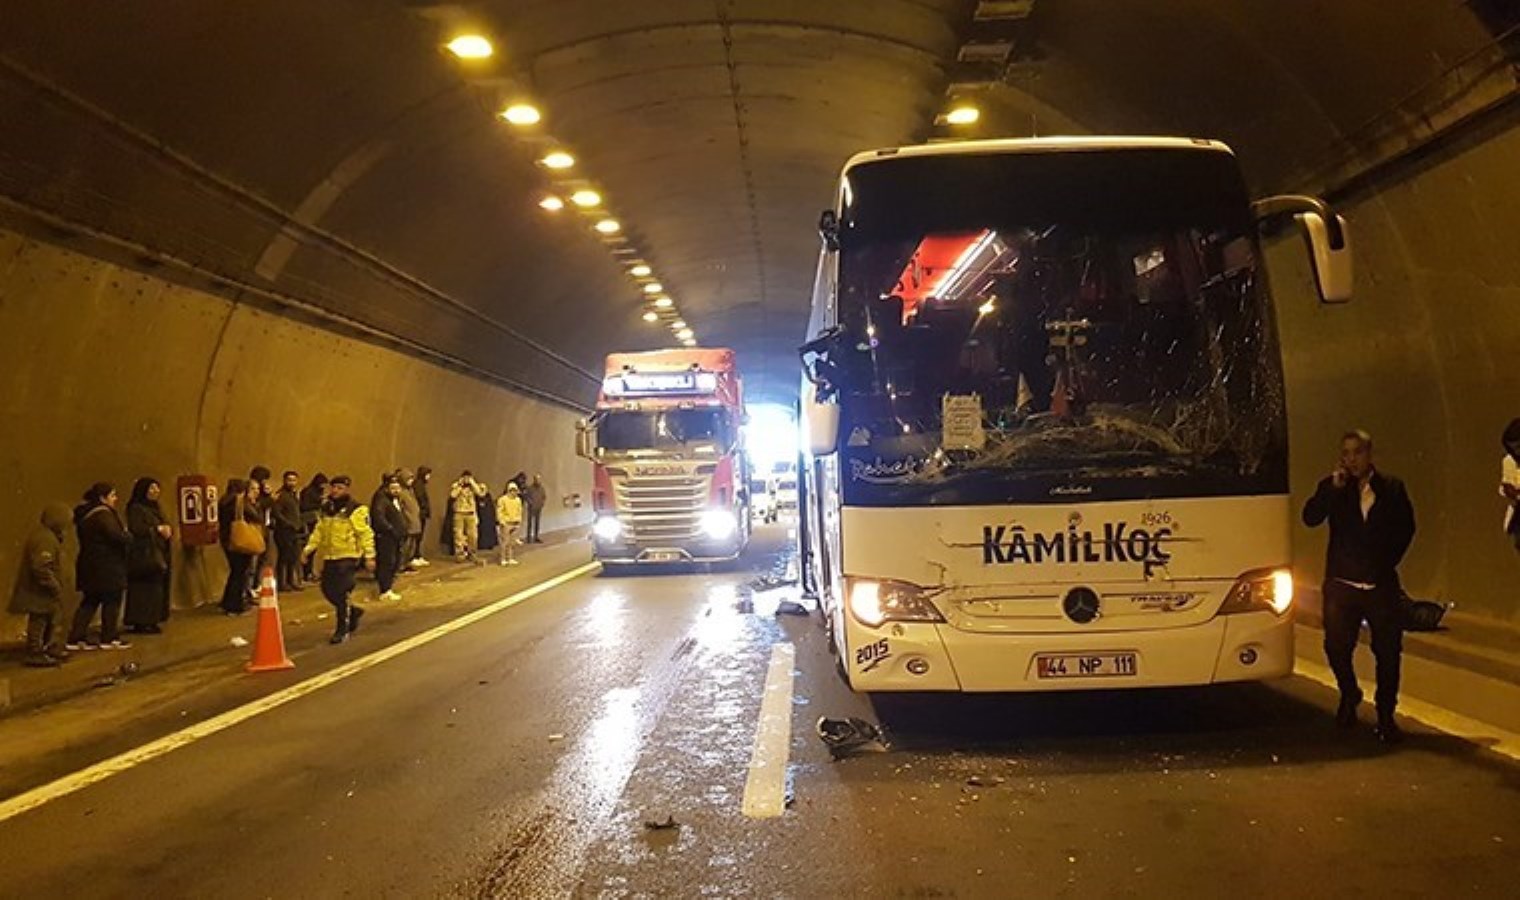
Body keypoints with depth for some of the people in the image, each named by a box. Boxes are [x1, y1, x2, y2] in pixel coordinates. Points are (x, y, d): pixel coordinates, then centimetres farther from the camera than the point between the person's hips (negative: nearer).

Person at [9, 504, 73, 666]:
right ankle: (34, 654, 5)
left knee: (48, 621, 21)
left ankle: (48, 647, 33)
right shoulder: (45, 540, -24)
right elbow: (41, 568, -29)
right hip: (38, 592, -11)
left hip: (44, 591, 11)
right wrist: (55, 587, -22)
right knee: (38, 622, -2)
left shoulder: (50, 537, 10)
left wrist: (57, 586, 18)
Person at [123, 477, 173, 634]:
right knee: (145, 589, -9)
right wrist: (157, 529, -13)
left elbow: (165, 526, 21)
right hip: (143, 555, -9)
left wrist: (167, 530, -2)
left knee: (157, 589, 5)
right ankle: (140, 623, -5)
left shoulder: (156, 508, 19)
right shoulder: (135, 508, -8)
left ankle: (151, 621, 10)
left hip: (158, 554, 9)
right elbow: (136, 529, -19)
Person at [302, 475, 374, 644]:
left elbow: (365, 534, -11)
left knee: (341, 593, -9)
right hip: (330, 557, 7)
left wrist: (369, 556, -15)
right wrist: (309, 549, 5)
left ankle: (343, 629, 4)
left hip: (348, 557, -7)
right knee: (328, 590, 10)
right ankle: (352, 612, 33)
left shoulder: (356, 510, -9)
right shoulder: (326, 509, 12)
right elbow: (319, 531, 16)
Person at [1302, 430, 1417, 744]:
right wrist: (1334, 487, -19)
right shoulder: (1332, 488, 4)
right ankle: (1349, 696, 28)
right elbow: (1310, 518, -12)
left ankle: (1386, 716, 18)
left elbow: (1406, 529, 11)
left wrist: (1388, 562, 5)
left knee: (1388, 653, 3)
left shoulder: (1392, 488, 4)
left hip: (1381, 585, 0)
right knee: (1336, 647, 0)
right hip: (1341, 584, 0)